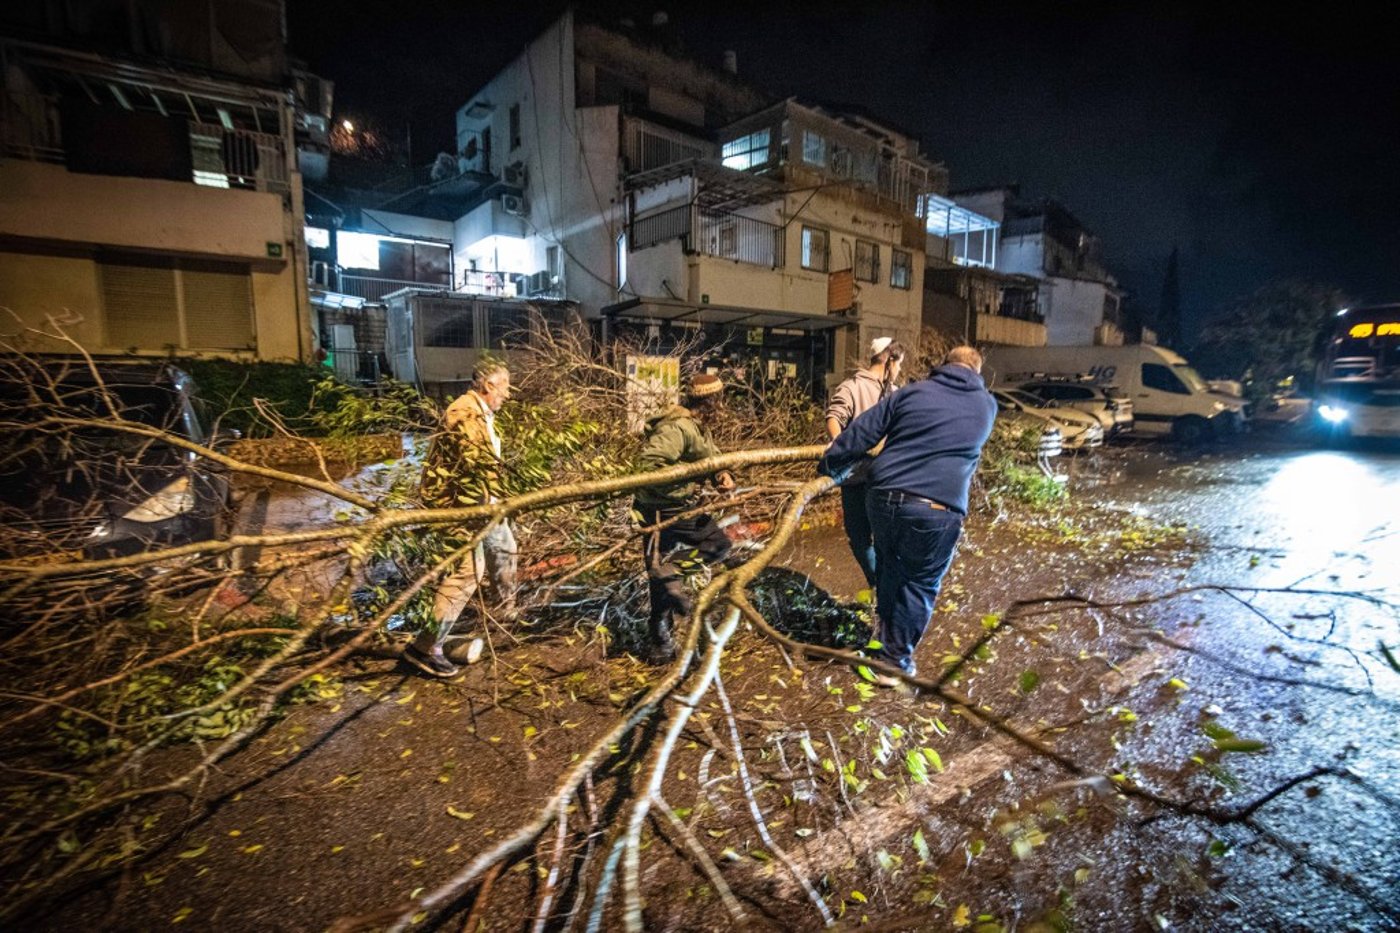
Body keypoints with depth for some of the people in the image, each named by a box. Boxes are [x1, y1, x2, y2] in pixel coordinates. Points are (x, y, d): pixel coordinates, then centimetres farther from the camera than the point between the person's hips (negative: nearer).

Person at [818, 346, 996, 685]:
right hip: (937, 510, -2)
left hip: (885, 497, 2)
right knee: (920, 585, 15)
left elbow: (861, 431, 4)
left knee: (888, 569, 25)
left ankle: (886, 637, 44)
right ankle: (895, 660, 21)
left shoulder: (913, 391, 8)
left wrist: (829, 465, 15)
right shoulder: (986, 405, 12)